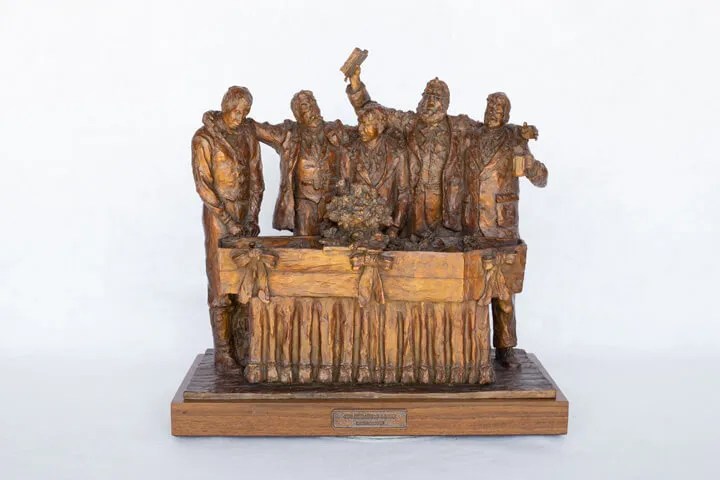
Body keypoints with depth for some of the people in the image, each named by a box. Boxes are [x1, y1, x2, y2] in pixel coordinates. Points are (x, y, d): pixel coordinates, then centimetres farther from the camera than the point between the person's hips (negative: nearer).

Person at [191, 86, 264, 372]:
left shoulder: (248, 133, 6)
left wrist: (252, 217, -4)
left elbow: (256, 177, 7)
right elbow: (203, 185, -14)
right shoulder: (204, 138, -11)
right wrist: (228, 220, -18)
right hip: (218, 215, -5)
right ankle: (222, 353, 1)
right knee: (221, 285, -4)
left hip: (245, 212, 5)